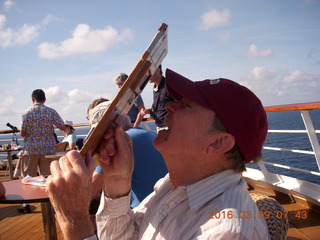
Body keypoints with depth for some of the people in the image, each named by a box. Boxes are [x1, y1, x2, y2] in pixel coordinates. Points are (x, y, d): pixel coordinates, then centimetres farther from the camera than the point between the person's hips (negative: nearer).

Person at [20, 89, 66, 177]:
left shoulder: (27, 113, -2)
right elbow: (63, 127, -1)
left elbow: (22, 133, -3)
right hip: (47, 150, 1)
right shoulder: (51, 112, -1)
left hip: (31, 150, 0)